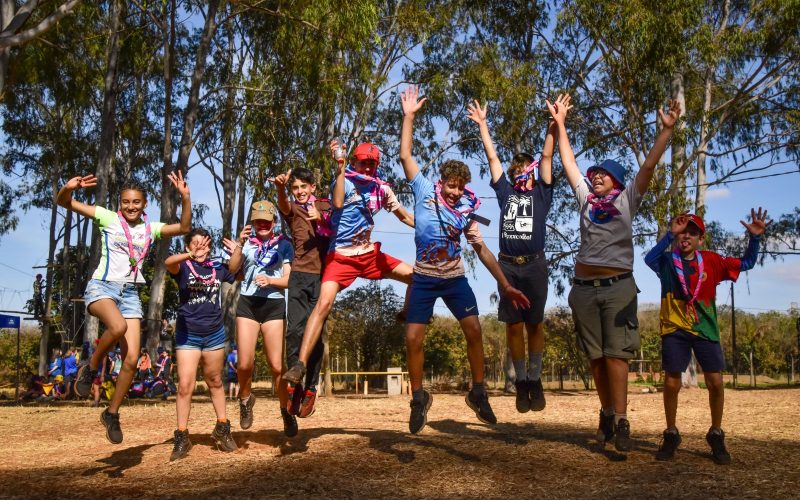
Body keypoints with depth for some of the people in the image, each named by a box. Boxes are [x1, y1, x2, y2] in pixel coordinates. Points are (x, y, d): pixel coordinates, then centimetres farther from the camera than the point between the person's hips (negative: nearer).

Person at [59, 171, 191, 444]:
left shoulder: (150, 228, 10)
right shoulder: (108, 218, 1)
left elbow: (184, 227, 0)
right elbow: (64, 203, -2)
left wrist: (185, 198, -12)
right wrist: (68, 187, -24)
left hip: (130, 293, 4)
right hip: (102, 286, -4)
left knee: (131, 360, -5)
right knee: (117, 326, -38)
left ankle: (112, 413, 15)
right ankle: (91, 368, -8)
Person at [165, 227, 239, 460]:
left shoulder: (217, 268, 4)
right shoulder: (183, 267, -6)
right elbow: (168, 262, -28)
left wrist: (239, 250, -3)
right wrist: (191, 255, -49)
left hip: (214, 333, 3)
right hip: (187, 334, -3)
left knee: (215, 383, 16)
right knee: (185, 386, -7)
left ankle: (222, 429, 27)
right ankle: (182, 437, 3)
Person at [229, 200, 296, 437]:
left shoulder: (283, 245, 7)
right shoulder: (246, 242, 10)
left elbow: (289, 280, 3)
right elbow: (232, 269, -4)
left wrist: (269, 280, -16)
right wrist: (239, 244, -16)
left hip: (274, 305, -1)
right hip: (247, 304, 1)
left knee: (277, 365, -5)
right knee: (244, 364, -3)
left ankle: (286, 411, 13)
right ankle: (245, 399, 26)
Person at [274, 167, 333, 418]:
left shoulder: (326, 206, 14)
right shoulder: (292, 208, 12)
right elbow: (284, 205, -13)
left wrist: (320, 220, -16)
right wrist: (279, 188, -36)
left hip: (323, 274, 0)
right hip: (300, 275, 0)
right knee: (295, 330, -11)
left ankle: (310, 388, 5)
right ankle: (294, 385, -3)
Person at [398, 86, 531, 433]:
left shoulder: (465, 211, 1)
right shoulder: (424, 192, -5)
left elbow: (483, 250, 5)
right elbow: (405, 155, -9)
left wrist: (505, 285, 2)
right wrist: (409, 115, -13)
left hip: (455, 279, 2)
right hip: (424, 279, -2)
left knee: (474, 331, -6)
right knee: (413, 339, -5)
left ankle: (478, 393, 11)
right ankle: (419, 399, 13)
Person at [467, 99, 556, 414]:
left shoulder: (541, 193, 10)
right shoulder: (505, 192, 13)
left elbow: (547, 156, 4)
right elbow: (492, 157, 15)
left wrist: (554, 124, -2)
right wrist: (482, 124, 17)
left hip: (535, 265, -1)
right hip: (508, 265, 1)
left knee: (534, 325, 4)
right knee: (513, 326, 3)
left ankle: (535, 380, 14)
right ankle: (521, 382, 13)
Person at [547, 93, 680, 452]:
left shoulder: (626, 200, 8)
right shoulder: (585, 198, 15)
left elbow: (648, 166, 0)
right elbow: (568, 163, 16)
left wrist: (666, 129, -7)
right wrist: (560, 123, 17)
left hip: (618, 286, -3)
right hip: (584, 288, 4)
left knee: (616, 353, -9)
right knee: (596, 356, 7)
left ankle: (620, 421, -8)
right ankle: (607, 412, 17)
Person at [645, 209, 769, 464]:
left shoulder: (710, 261, 6)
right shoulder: (667, 261, -2)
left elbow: (746, 263, 11)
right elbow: (649, 259, -24)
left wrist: (754, 237, -4)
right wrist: (670, 233, -30)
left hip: (705, 330, 2)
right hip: (674, 330, -2)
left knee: (715, 382, -3)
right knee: (671, 383, -2)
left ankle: (716, 436, 17)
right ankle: (671, 435, 17)